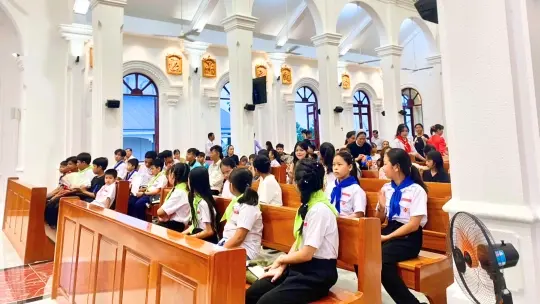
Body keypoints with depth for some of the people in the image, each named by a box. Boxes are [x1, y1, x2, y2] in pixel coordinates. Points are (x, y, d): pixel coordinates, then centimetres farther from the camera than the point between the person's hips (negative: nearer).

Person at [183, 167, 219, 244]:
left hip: (207, 240, -8)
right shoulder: (196, 199, 5)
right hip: (197, 235, 8)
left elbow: (209, 231, -19)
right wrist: (182, 234, 2)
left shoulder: (203, 203, -21)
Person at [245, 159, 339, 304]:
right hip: (301, 267, 8)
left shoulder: (320, 210, -21)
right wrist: (282, 267, 1)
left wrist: (281, 259, -4)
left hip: (317, 273, -8)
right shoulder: (307, 205, 8)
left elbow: (306, 254, -20)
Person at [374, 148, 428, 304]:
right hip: (389, 230, 6)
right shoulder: (386, 188, 8)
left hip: (409, 237, -6)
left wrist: (387, 237, -16)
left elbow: (414, 225, -13)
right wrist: (381, 206, -5)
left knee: (382, 259, -32)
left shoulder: (416, 190, -9)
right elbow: (379, 220, 15)